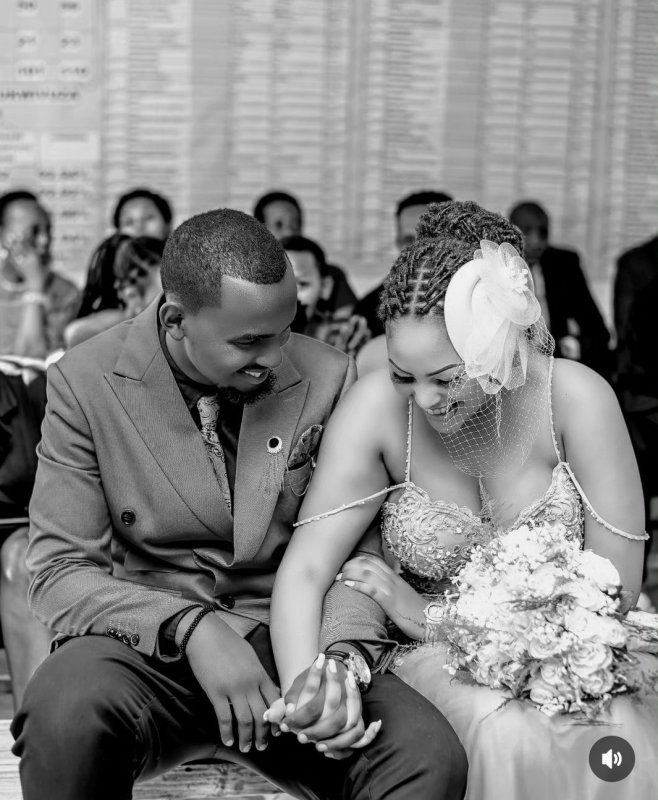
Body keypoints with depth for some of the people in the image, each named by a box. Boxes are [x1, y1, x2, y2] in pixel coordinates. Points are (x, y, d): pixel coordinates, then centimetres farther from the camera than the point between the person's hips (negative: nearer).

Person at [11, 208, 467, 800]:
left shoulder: (329, 378, -1)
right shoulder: (86, 382, -6)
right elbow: (61, 573, -8)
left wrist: (343, 657, -19)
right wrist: (191, 628, -24)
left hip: (287, 643, 1)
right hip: (149, 648, 0)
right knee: (65, 714, -35)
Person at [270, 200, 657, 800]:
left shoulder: (576, 398, -14)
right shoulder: (377, 409, -13)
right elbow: (304, 570, -14)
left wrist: (434, 614, -14)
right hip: (440, 663, 0)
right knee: (506, 737, -33)